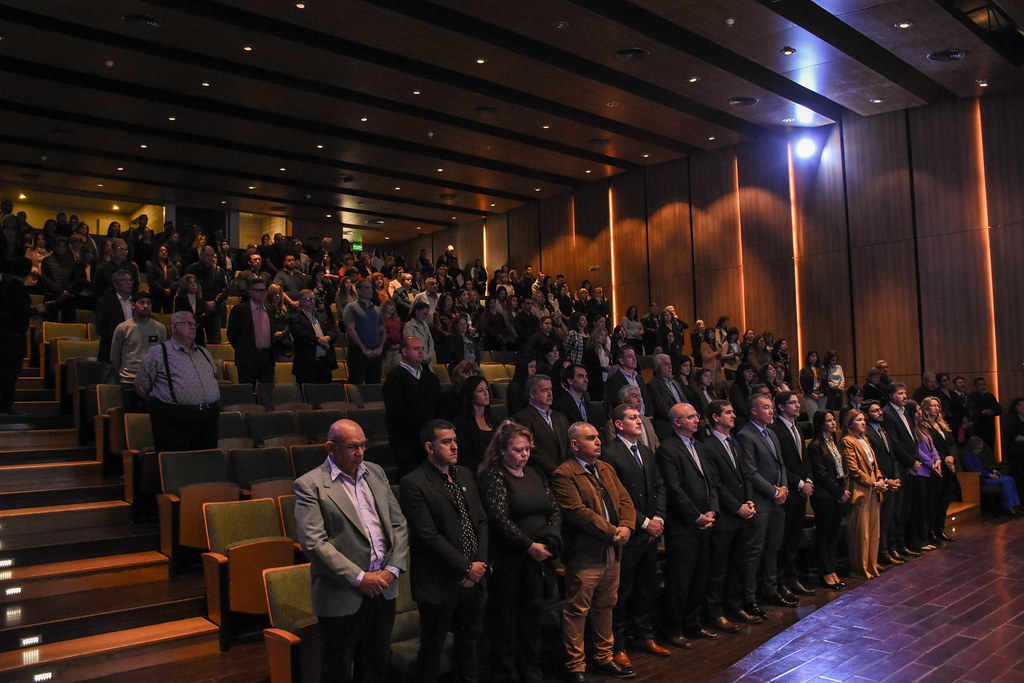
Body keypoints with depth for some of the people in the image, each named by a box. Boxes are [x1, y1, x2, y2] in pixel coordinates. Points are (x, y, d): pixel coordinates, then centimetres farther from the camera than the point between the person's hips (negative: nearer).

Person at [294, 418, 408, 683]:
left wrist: (392, 569, -4)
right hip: (341, 595, -5)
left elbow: (399, 524, 10)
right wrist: (359, 578, -17)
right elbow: (314, 544, -18)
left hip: (383, 587, 5)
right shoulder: (310, 485, -10)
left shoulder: (375, 473, 8)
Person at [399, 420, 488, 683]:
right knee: (432, 649, 8)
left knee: (469, 640, 19)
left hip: (473, 579, 7)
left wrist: (480, 564, -2)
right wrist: (467, 568, -14)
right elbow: (428, 536, -19)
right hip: (439, 585, -7)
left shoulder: (464, 474, 9)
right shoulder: (413, 484, -15)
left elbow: (481, 520, 10)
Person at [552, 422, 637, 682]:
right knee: (578, 610, 1)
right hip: (585, 556, -8)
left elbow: (624, 499, 12)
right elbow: (577, 511, -20)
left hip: (612, 553, 8)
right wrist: (611, 531, -18)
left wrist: (626, 526, -8)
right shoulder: (564, 475, -12)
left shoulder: (606, 469, 15)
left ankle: (604, 659, 31)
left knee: (605, 607, 17)